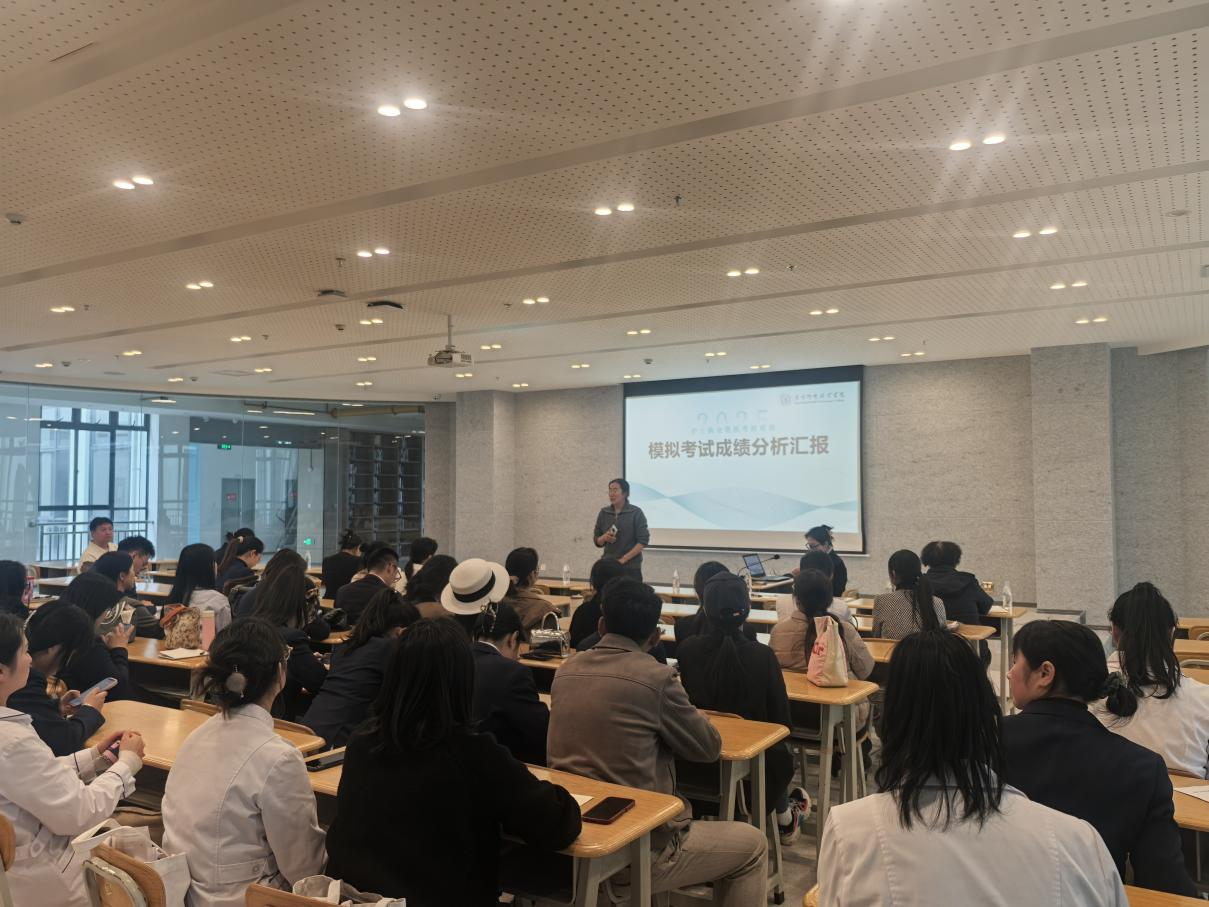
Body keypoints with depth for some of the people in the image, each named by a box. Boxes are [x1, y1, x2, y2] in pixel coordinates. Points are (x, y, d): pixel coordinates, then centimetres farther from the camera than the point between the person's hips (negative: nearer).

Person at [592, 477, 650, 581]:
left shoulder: (636, 513, -4)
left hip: (631, 568, -3)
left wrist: (624, 559, -14)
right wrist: (604, 538, -10)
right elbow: (597, 541, 13)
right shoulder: (604, 513, 8)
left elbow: (643, 540, -8)